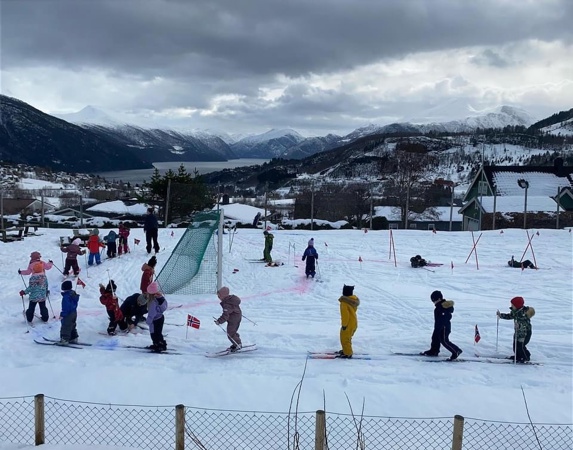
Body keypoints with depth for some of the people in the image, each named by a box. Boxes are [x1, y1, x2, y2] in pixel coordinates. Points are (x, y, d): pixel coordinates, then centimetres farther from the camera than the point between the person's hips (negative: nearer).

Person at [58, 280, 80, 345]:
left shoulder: (66, 296, -23)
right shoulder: (74, 294, 7)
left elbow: (66, 307, -24)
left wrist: (62, 315, -18)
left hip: (68, 315, -10)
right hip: (74, 313, 10)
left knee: (66, 327, -1)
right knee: (72, 326, 20)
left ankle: (65, 339, 3)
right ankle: (74, 338, 27)